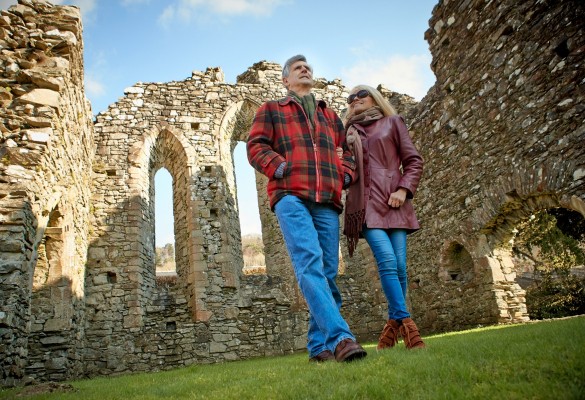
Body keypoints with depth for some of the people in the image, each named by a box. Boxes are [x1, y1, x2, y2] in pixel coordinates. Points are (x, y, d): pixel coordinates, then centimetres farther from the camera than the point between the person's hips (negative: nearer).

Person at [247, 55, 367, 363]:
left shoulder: (330, 116, 30)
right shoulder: (271, 110, 19)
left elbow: (348, 149, 29)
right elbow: (256, 147, 7)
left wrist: (344, 173, 8)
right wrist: (281, 168, -9)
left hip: (327, 201, 5)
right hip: (291, 196, -4)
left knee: (327, 271, -1)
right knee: (310, 263, -23)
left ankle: (319, 346, 5)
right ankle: (339, 337, -31)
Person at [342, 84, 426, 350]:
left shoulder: (392, 122, 17)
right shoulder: (347, 132, 22)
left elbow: (413, 160, 10)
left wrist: (404, 190, -4)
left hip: (393, 202, 0)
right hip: (365, 204, 0)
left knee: (399, 265, -6)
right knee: (387, 260, -19)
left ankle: (393, 325, 10)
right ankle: (406, 324, -15)